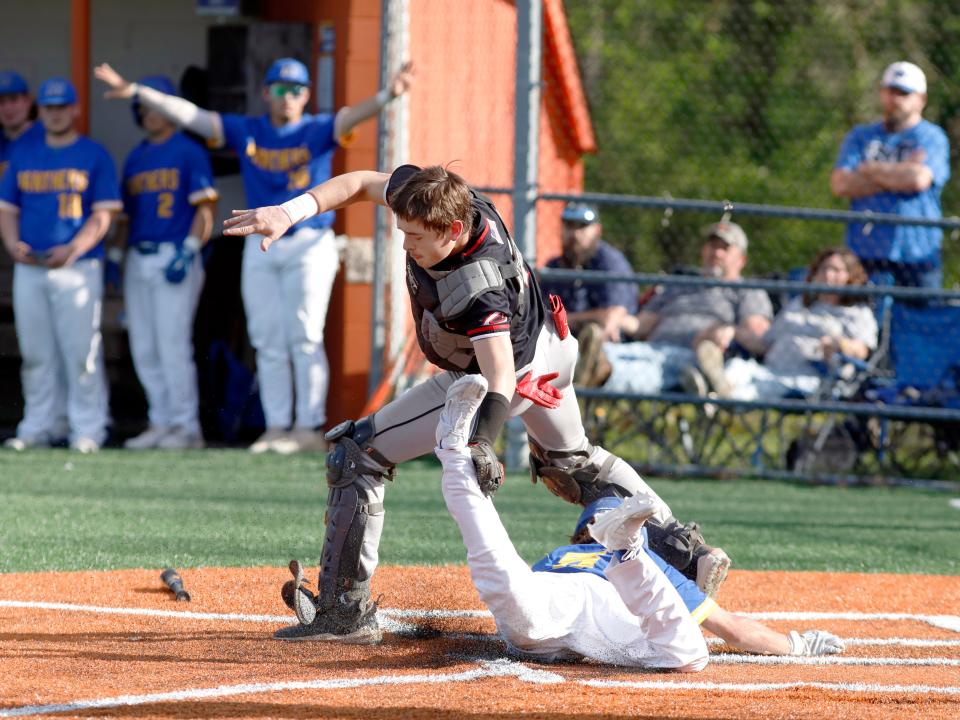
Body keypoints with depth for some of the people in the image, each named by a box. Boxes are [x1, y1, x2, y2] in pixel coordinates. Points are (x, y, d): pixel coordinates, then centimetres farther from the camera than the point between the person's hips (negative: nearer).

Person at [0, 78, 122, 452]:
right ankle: (40, 425, 12)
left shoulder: (94, 155, 3)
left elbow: (102, 215, -3)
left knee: (80, 348, -7)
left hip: (78, 267, -4)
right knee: (35, 351, 6)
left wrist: (73, 249, -17)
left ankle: (87, 428, -3)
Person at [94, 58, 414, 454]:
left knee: (304, 339, -7)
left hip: (309, 243, -4)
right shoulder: (246, 131, 6)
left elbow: (353, 115, -20)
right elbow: (189, 115, 3)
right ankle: (276, 426, 10)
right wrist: (136, 92, -5)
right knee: (268, 343, 5)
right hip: (260, 246, 4)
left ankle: (309, 428, -5)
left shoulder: (317, 131, -3)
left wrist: (387, 95, -41)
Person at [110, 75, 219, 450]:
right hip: (138, 260, 7)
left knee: (173, 345, -11)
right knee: (144, 349, 5)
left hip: (175, 257, -7)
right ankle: (161, 423, 12)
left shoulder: (189, 152, -2)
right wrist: (114, 256, 12)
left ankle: (186, 426, -7)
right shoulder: (135, 158, 18)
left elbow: (205, 208, -8)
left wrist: (188, 251, -18)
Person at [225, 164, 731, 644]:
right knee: (571, 464, 31)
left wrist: (478, 442, -65)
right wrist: (290, 213, -23)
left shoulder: (476, 289, -42)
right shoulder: (428, 195, -23)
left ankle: (344, 611, -5)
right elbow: (361, 184, -8)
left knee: (355, 456, -7)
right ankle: (686, 551, 30)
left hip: (514, 370, -9)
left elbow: (500, 377, -49)